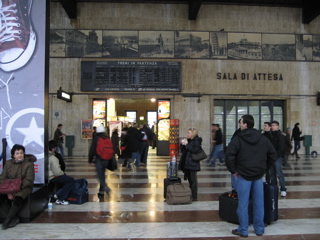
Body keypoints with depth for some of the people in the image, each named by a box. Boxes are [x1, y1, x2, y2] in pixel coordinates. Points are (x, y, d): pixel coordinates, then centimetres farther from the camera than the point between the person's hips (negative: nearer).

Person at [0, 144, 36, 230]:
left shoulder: (29, 164, -4)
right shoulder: (8, 163, 7)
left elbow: (28, 180, -9)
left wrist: (15, 191, -19)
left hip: (24, 188, -4)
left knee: (17, 200, -33)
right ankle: (14, 218, -13)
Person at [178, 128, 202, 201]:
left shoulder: (196, 141, -8)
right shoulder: (188, 140, 13)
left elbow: (196, 150, -23)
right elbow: (183, 151, 16)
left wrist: (187, 145, -20)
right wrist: (182, 144, -1)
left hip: (193, 164, -8)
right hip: (186, 163, 8)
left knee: (193, 180, -3)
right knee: (189, 179, 14)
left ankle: (194, 197, 4)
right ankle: (190, 195, 25)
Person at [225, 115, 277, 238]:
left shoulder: (238, 139, -10)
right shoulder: (263, 138, 6)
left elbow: (229, 156, -17)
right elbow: (273, 154, 10)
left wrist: (233, 170, -5)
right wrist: (264, 168, 14)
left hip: (244, 175, -4)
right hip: (259, 175, 4)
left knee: (243, 204, 4)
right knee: (259, 203, 12)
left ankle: (243, 230, 12)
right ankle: (259, 229, 22)